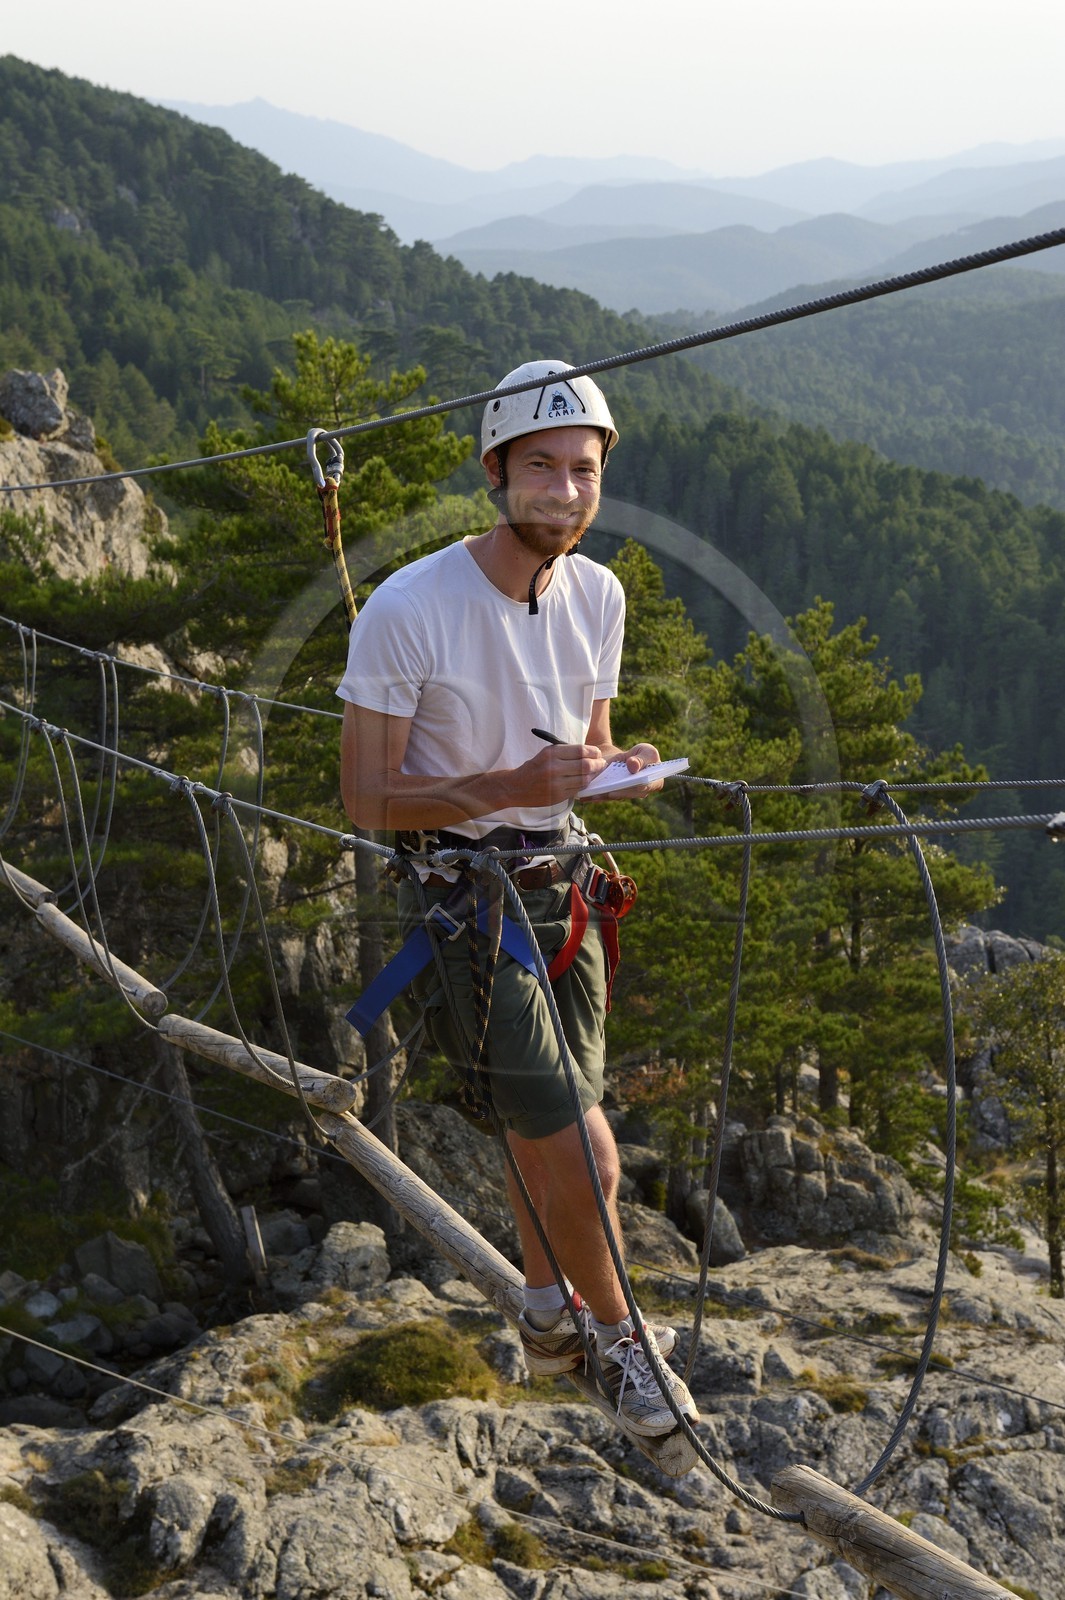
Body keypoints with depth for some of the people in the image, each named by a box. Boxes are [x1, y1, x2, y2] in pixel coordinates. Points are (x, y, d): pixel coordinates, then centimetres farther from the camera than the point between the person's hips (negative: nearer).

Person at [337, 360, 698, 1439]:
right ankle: (616, 1336, 16)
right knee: (582, 1155, -9)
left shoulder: (598, 595, 0)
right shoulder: (409, 608, -21)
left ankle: (546, 1313, 41)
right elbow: (366, 799, -17)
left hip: (558, 885, 6)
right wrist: (508, 787, -29)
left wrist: (622, 768, -10)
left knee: (545, 1127, 19)